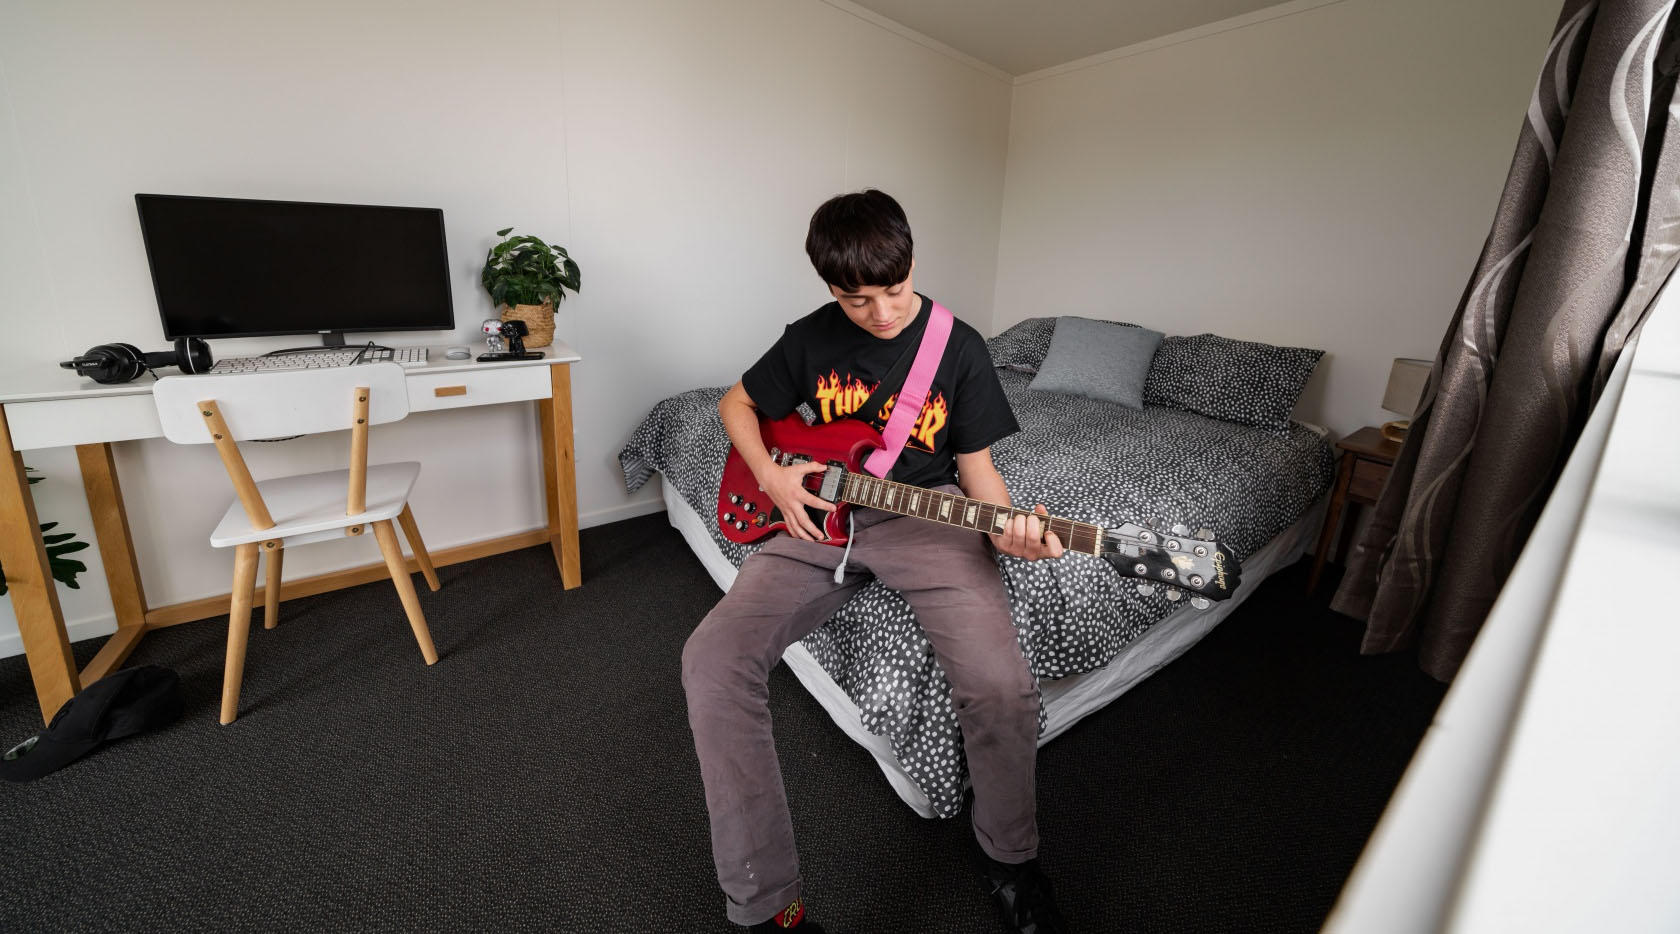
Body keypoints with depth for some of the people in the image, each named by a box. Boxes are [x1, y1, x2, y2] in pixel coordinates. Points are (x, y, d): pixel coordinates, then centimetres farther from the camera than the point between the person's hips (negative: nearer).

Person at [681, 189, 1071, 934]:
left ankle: (1010, 856, 10)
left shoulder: (959, 347, -1)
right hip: (820, 514, 2)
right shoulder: (810, 338, 4)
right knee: (712, 659, -20)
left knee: (1001, 685, -26)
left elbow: (976, 466, 2)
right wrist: (770, 475, -3)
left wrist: (1005, 529, -20)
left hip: (926, 514, -1)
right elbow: (736, 404, 16)